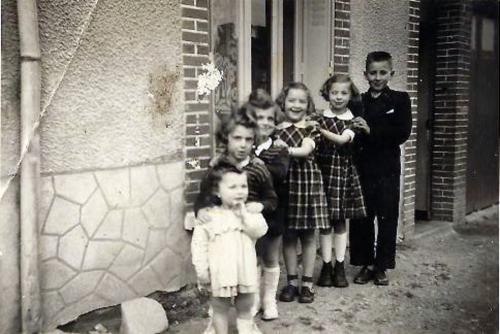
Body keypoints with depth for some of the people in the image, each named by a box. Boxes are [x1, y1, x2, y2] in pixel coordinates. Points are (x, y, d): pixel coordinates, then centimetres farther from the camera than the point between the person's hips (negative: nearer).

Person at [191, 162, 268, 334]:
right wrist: (202, 270, -11)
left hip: (245, 271, 2)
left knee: (245, 310, 17)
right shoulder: (208, 216, -10)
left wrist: (244, 214, -23)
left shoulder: (251, 212, -3)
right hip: (220, 273, -2)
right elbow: (199, 244, -8)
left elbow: (260, 231, -18)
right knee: (220, 309, 14)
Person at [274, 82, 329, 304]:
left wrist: (286, 150, -31)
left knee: (308, 235, 7)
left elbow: (305, 150, -17)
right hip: (285, 183, 1)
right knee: (288, 235, 7)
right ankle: (292, 281, 20)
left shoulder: (311, 128, 0)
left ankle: (307, 282, 18)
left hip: (308, 182, -1)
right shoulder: (277, 128, 5)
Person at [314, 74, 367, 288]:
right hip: (323, 171, 0)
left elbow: (342, 139, -16)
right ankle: (326, 266, 12)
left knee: (340, 221, 6)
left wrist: (320, 129, -18)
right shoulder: (318, 118, 3)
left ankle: (339, 267, 15)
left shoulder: (352, 121, 2)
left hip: (344, 172, 0)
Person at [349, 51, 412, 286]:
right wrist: (355, 132, -18)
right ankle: (365, 264, 21)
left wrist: (371, 131, -19)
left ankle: (381, 266, 19)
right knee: (361, 218, 6)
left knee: (387, 218, 6)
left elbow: (403, 133, -12)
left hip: (387, 169, -1)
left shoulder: (399, 100, 1)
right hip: (362, 168, 2)